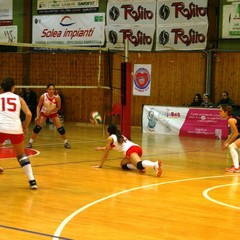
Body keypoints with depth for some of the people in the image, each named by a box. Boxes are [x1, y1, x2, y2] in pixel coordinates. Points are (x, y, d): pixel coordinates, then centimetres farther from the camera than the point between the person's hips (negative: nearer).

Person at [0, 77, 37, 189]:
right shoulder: (19, 98, 15)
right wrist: (25, 127, 19)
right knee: (22, 155, 21)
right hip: (16, 129, 1)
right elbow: (29, 114, 4)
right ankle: (32, 181, 11)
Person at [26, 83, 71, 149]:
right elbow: (38, 106, -14)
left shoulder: (57, 97, -24)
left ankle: (66, 142, 13)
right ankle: (30, 142, 0)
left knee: (60, 128, -5)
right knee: (37, 127, -11)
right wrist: (38, 116, -23)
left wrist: (50, 111, -25)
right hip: (43, 112, 0)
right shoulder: (43, 96, -24)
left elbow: (58, 107, -11)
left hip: (53, 113, 1)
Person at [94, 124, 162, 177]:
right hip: (137, 148, 8)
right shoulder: (120, 136, 39)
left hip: (130, 150, -8)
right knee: (123, 165, 22)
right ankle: (140, 167, -6)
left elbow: (106, 153, 22)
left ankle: (155, 164, -63)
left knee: (139, 164, -32)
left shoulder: (110, 138, 17)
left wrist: (100, 165, 33)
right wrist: (101, 148, 70)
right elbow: (110, 147, 57)